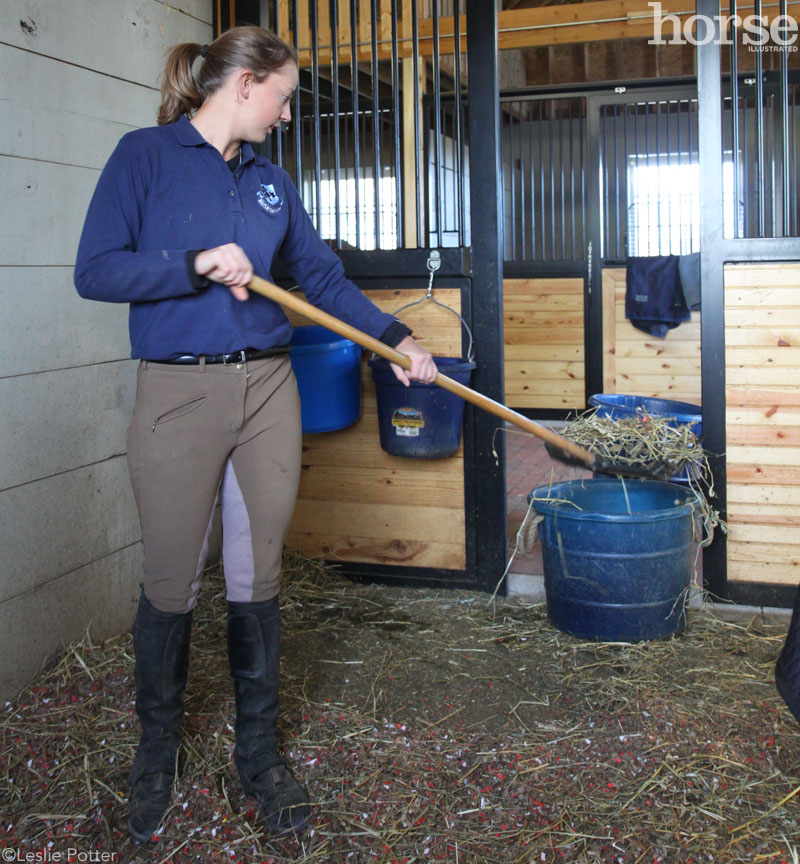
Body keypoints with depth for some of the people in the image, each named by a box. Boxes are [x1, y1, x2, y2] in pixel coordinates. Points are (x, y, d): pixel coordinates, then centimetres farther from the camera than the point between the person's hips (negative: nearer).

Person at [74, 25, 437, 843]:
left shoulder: (269, 178, 12)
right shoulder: (146, 155, -2)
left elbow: (322, 275, 14)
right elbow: (95, 270, -8)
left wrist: (395, 337, 5)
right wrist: (196, 265, -17)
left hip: (267, 390, 5)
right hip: (179, 395, -4)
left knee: (257, 577, 10)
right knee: (172, 583, 5)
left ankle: (258, 751, 26)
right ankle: (156, 752, 28)